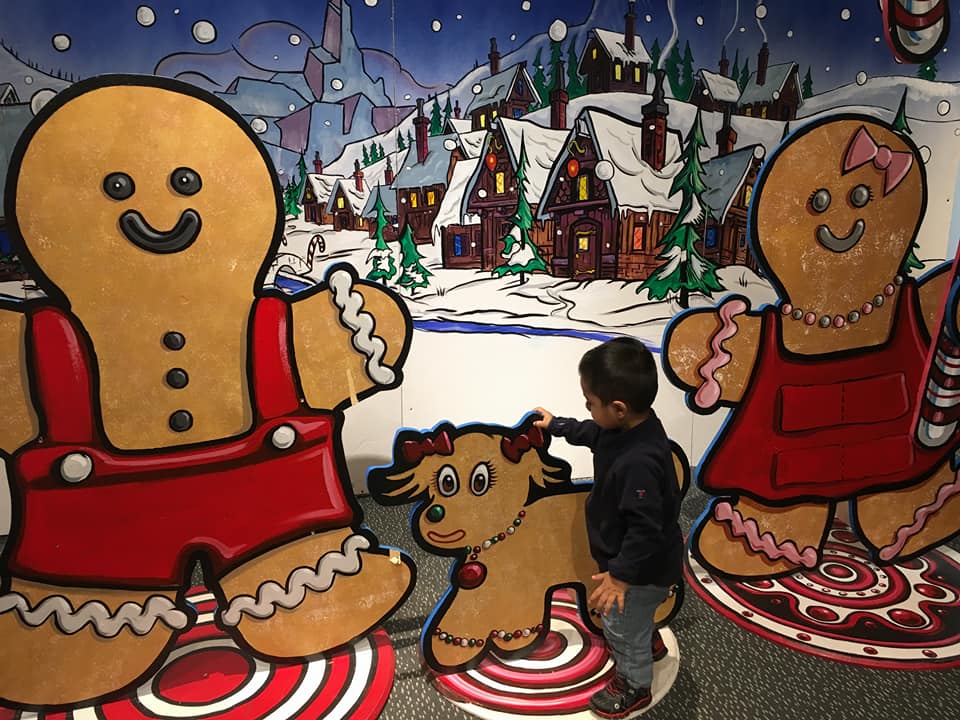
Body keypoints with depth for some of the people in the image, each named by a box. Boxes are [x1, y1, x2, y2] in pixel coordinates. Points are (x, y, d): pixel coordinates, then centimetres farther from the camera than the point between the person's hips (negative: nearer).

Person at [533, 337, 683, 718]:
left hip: (645, 567, -9)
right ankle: (650, 643, 61)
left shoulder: (639, 462, -42)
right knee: (634, 616, 34)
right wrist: (556, 425, 23)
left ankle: (635, 685, 42)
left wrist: (621, 575, -28)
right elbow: (592, 432, 11)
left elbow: (646, 528, -37)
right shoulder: (626, 425, -12)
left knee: (621, 623, 16)